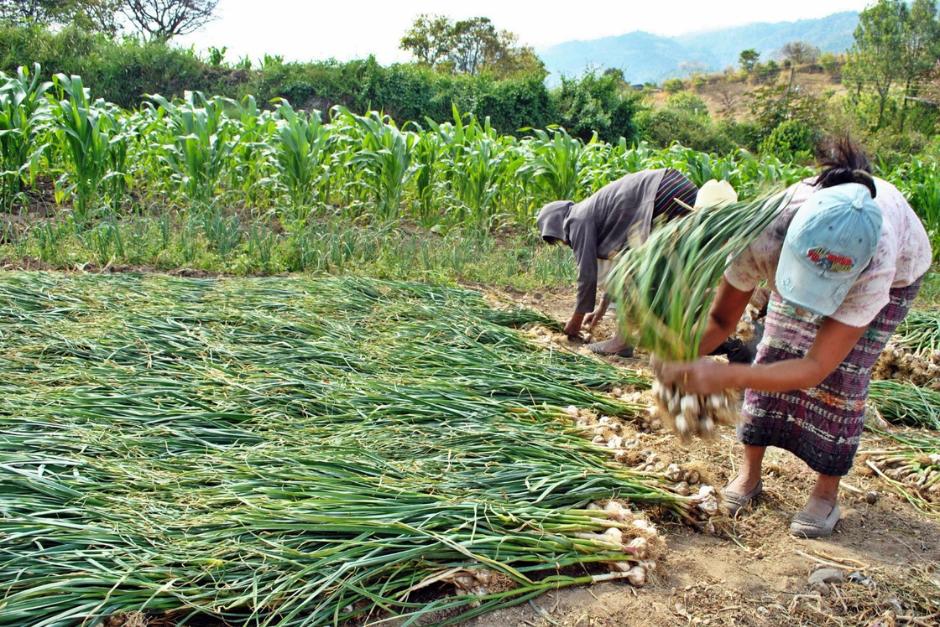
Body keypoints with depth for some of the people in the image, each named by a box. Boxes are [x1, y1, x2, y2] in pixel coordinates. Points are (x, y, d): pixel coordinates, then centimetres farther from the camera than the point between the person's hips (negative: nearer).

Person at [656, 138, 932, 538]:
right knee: (773, 353, -5)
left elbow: (816, 366, -46)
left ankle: (827, 494, 5)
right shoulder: (764, 235, -42)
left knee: (842, 374, -11)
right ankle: (750, 474, 9)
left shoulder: (877, 267, -47)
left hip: (897, 270, -2)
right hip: (803, 249, 3)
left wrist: (726, 376, -60)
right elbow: (721, 319, -27)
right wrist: (680, 359, -48)